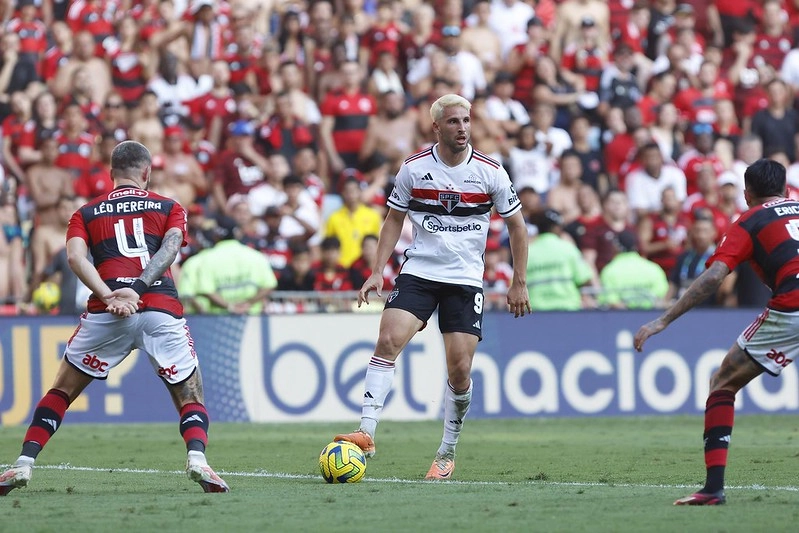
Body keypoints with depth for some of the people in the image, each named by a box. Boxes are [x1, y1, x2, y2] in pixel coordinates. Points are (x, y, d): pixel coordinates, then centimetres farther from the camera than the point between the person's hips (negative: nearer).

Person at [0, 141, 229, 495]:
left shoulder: (87, 213, 19)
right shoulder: (170, 208, 18)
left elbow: (75, 256, 0)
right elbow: (169, 249, -2)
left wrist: (109, 296, -11)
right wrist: (138, 290, -13)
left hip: (106, 315, 1)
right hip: (162, 308, -1)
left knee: (61, 391, 16)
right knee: (190, 397, 9)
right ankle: (197, 458, -18)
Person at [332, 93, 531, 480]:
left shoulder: (489, 172, -4)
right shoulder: (414, 169, -2)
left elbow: (516, 225, 7)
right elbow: (394, 219, 10)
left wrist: (519, 283, 5)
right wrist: (377, 272, 1)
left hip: (465, 280, 0)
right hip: (418, 271, 0)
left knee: (460, 369, -4)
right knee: (388, 340, -21)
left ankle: (447, 454, 14)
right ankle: (366, 433, -20)